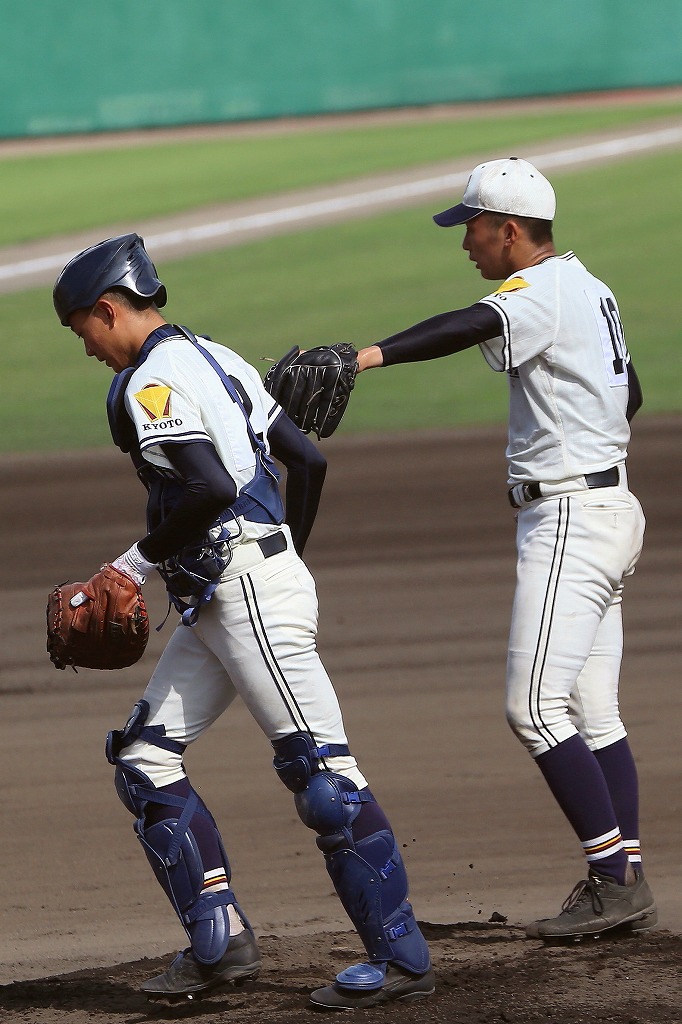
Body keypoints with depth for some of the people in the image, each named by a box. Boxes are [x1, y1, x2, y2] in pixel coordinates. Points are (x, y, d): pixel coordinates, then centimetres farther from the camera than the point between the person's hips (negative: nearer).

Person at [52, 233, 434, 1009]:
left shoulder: (150, 382, -11)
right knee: (143, 763, 11)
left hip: (249, 594, -11)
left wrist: (144, 558, -11)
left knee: (321, 771, -9)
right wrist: (288, 556, 28)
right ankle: (219, 943, 9)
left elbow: (211, 487, -25)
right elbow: (307, 461, 19)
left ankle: (400, 956, -9)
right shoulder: (217, 361, 18)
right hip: (215, 603, 11)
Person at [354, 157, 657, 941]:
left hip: (569, 519, -10)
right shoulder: (589, 289, 16)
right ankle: (624, 885, 9)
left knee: (535, 708, -12)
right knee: (591, 714, 10)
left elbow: (470, 328, -37)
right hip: (606, 507, 10)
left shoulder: (540, 292, -16)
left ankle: (613, 880, -13)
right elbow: (630, 392, 30)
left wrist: (371, 355, -51)